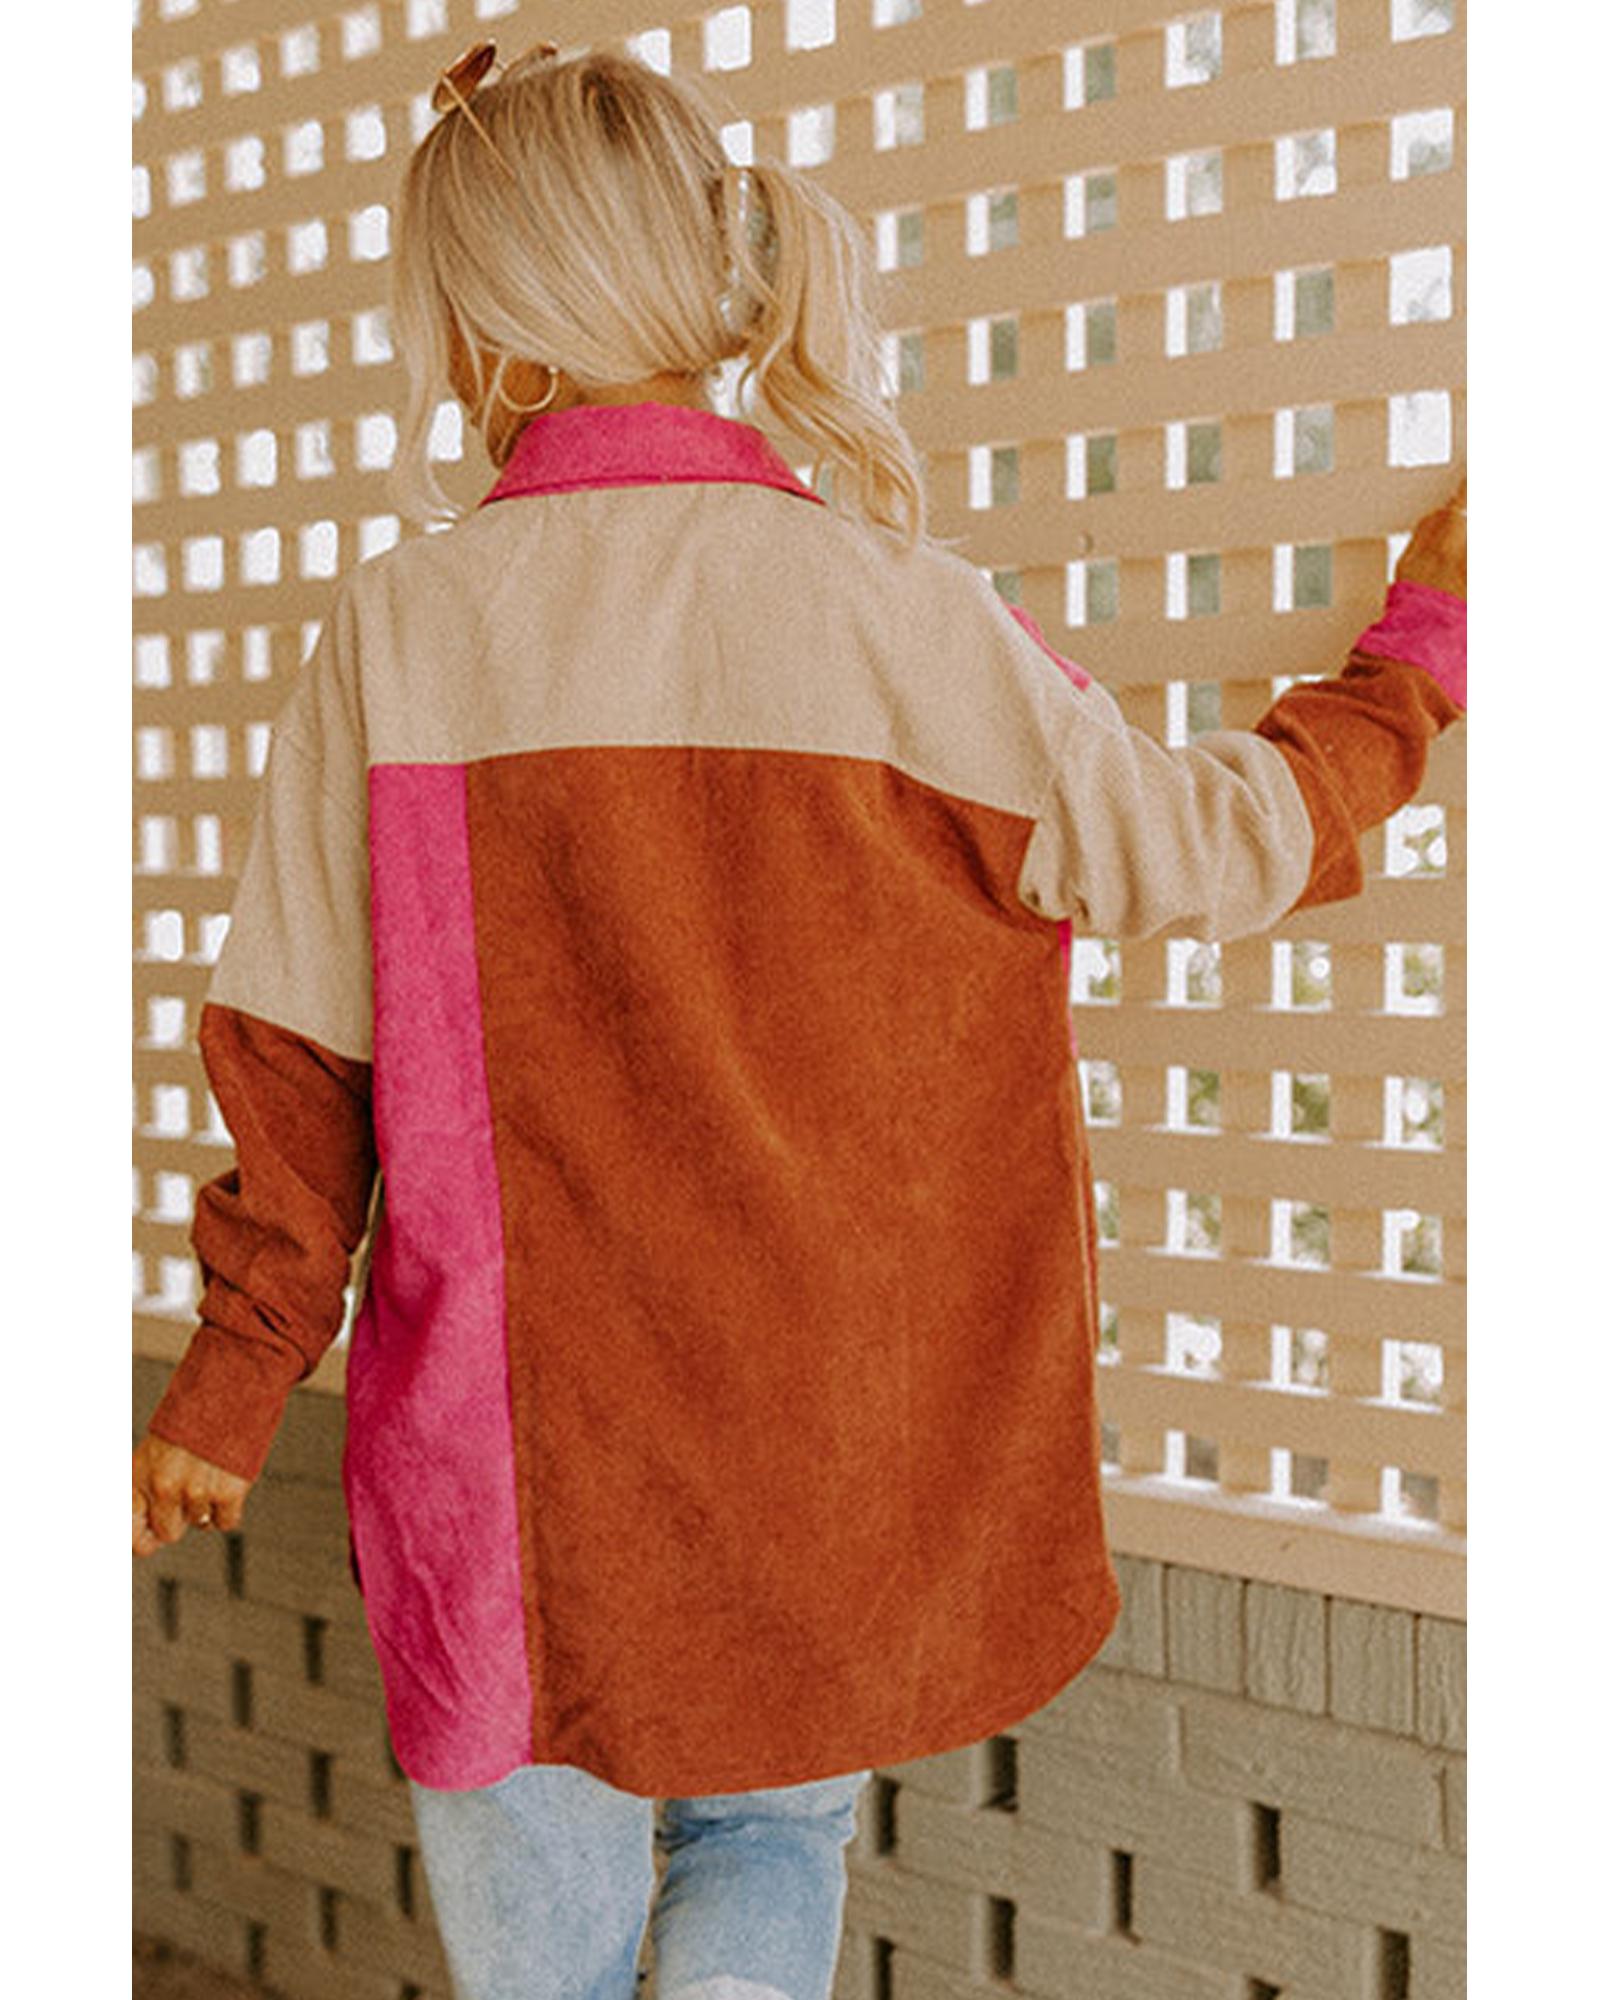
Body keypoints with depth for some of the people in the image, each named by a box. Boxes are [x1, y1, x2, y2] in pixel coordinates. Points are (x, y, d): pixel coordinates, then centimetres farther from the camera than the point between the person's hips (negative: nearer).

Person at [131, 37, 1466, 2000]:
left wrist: (228, 1394, 9)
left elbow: (298, 1064, -4)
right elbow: (1216, 849, -1)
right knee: (774, 1827, 26)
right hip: (831, 1439, 1)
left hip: (506, 1447, 0)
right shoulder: (892, 604, -10)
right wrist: (1424, 639, 16)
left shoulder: (397, 629, -9)